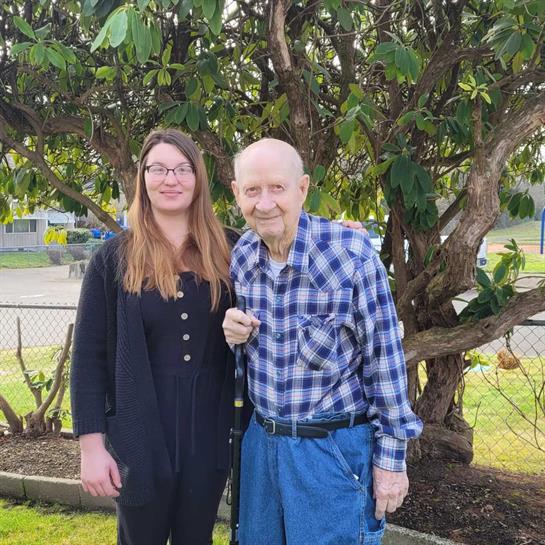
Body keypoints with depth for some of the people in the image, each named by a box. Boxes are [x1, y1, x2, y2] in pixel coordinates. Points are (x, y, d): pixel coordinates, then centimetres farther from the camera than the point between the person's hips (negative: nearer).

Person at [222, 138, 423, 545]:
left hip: (335, 448, -5)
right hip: (261, 438, 6)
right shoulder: (241, 255, -2)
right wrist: (234, 332, -10)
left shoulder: (351, 252, -17)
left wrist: (390, 455, -7)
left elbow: (384, 358, -11)